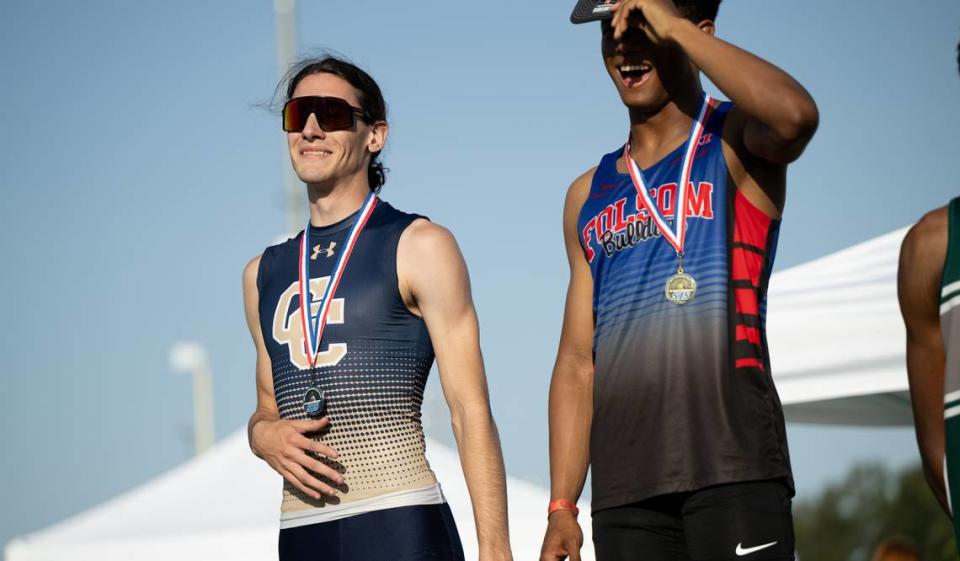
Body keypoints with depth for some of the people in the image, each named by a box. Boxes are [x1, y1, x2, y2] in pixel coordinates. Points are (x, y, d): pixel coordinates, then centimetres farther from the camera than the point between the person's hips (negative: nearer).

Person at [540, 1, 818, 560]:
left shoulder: (735, 142, 5)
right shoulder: (589, 195, 19)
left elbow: (796, 115, -22)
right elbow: (578, 364, 17)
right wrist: (562, 506, 8)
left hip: (732, 468, -5)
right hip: (624, 486, 5)